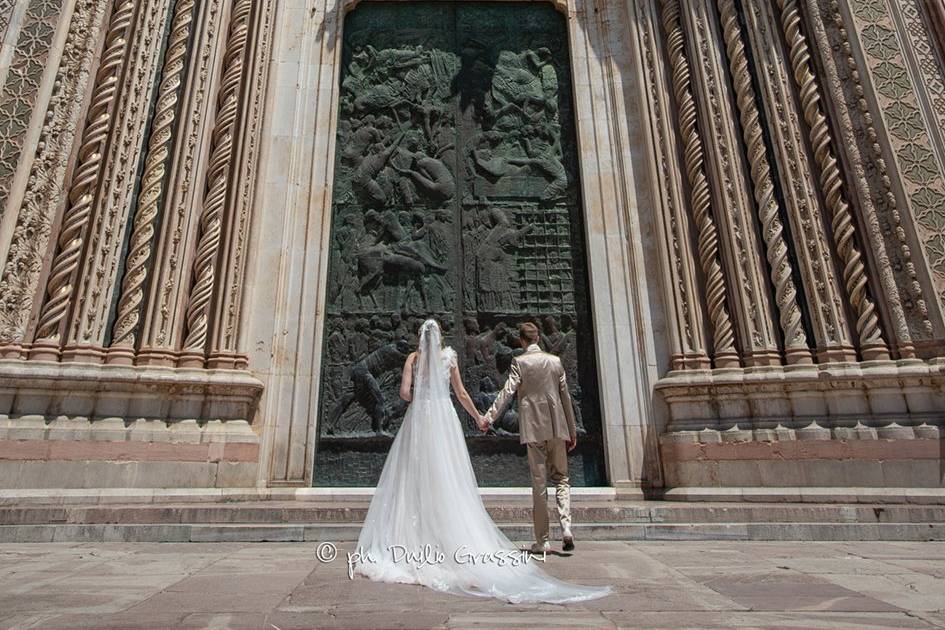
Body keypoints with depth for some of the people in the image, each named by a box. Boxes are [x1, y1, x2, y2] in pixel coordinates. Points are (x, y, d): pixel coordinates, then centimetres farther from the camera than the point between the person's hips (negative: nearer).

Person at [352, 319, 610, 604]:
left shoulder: (413, 358, 5)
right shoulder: (449, 357, 8)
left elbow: (404, 392, -6)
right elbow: (461, 394, 9)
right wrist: (478, 417, 22)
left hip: (418, 419, -1)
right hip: (444, 418, 1)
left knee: (416, 479, 3)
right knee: (449, 481, 2)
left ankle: (412, 541, 2)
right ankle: (455, 541, 2)